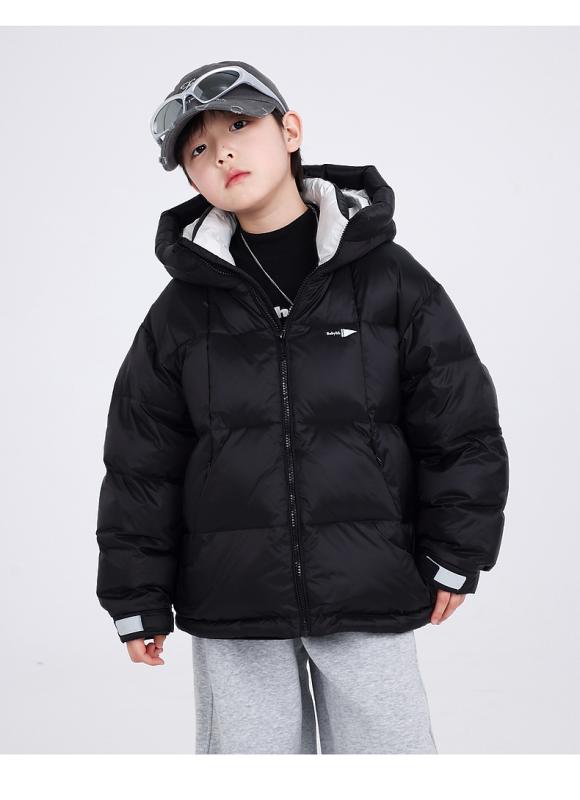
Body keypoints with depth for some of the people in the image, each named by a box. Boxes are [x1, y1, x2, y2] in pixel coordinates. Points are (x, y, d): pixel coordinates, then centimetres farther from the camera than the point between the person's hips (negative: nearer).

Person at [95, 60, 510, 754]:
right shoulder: (182, 309, 2)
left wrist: (455, 557, 3)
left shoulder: (389, 279, -1)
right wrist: (138, 600, 6)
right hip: (231, 605, 1)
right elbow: (141, 462, 6)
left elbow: (460, 423, 3)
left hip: (370, 597, -1)